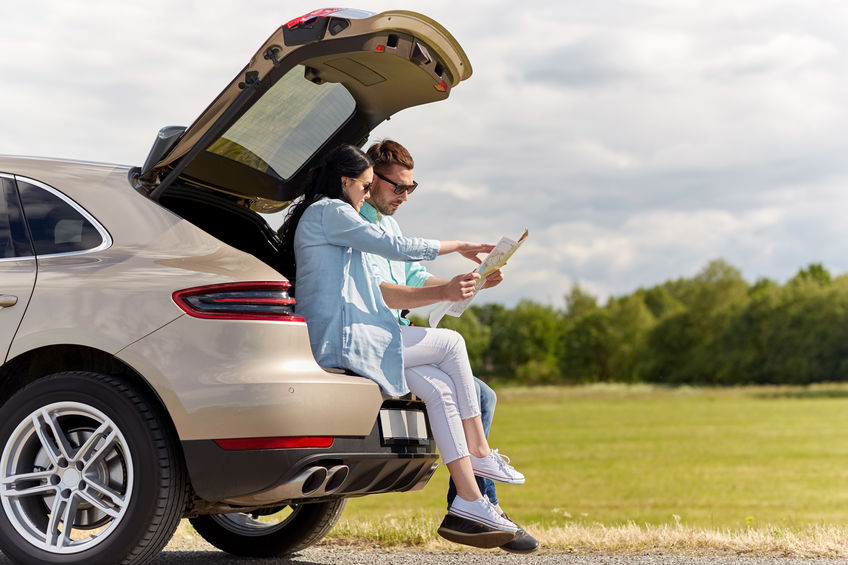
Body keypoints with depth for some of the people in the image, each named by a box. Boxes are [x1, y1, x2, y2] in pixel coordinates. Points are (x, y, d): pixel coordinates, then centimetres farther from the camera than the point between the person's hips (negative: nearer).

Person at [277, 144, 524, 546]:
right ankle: (479, 451, 5)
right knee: (451, 343, -4)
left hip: (338, 341, 10)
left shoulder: (325, 216, 27)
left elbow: (371, 290, 25)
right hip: (341, 341, -10)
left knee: (440, 387, -2)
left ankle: (470, 500, -7)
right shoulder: (329, 211, -5)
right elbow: (393, 247, -11)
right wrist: (457, 246, 1)